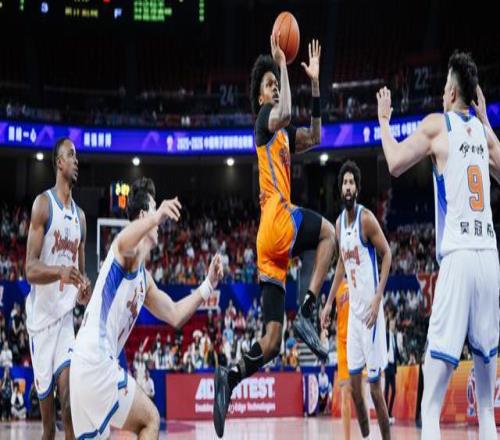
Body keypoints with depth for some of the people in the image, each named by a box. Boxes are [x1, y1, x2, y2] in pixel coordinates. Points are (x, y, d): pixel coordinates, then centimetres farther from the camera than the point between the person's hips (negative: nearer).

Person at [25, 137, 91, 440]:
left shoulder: (80, 215, 12)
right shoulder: (43, 204, -6)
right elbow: (30, 270, -13)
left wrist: (85, 287, -5)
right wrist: (60, 271, -32)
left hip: (66, 317, 4)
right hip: (41, 318, -4)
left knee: (70, 399, -13)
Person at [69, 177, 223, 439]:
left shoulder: (144, 278, 23)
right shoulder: (131, 250, -4)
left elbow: (174, 315, 29)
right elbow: (123, 243, -31)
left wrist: (208, 286, 23)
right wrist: (156, 217, -50)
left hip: (83, 368, 9)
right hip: (96, 361, -9)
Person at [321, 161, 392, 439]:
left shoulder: (367, 218, -14)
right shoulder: (339, 223, 10)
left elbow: (387, 254, -13)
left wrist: (378, 297, -21)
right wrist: (330, 301, 20)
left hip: (371, 309, -7)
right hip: (353, 309, 8)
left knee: (375, 385, -5)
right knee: (355, 382, 10)